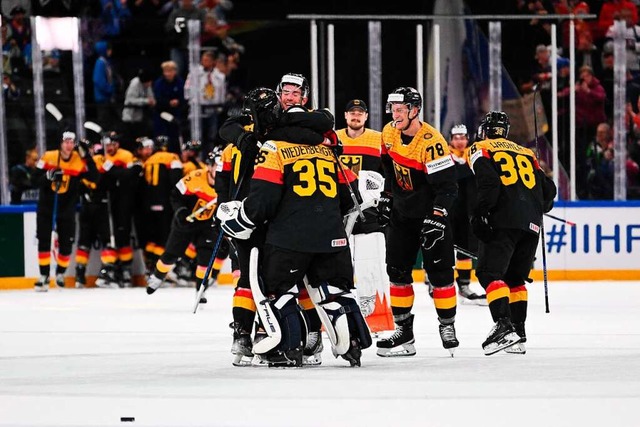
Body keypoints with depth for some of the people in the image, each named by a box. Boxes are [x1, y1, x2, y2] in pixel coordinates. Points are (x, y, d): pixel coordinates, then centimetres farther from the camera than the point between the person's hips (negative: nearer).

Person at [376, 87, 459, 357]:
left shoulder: (431, 142, -24)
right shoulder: (389, 133, -1)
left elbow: (447, 186, -24)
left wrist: (436, 219, -28)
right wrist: (386, 198, 16)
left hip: (431, 214, -6)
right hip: (401, 214, 6)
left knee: (439, 272, -5)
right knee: (397, 271, 3)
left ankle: (447, 327, 10)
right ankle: (403, 332, 8)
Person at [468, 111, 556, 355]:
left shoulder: (481, 149, 10)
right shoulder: (526, 153, 26)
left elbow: (489, 182, -9)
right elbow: (548, 190, 21)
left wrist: (479, 214, -10)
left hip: (503, 221, -6)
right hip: (532, 224, 6)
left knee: (490, 272, -9)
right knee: (515, 278, 17)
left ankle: (504, 326, -28)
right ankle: (518, 334, 13)